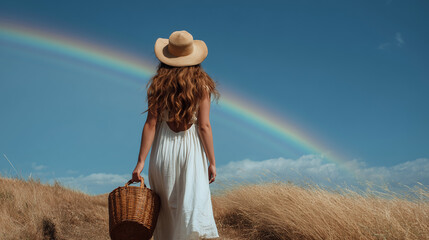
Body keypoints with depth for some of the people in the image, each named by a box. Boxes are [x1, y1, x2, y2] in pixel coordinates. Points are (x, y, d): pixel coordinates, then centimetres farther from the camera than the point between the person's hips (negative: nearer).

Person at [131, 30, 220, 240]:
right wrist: (212, 162, 1)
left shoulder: (159, 85, 1)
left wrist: (141, 161, -1)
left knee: (166, 212, 16)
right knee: (193, 209, -3)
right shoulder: (201, 85, -3)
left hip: (163, 152, 2)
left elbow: (150, 125, -4)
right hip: (191, 151, -2)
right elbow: (204, 126, -6)